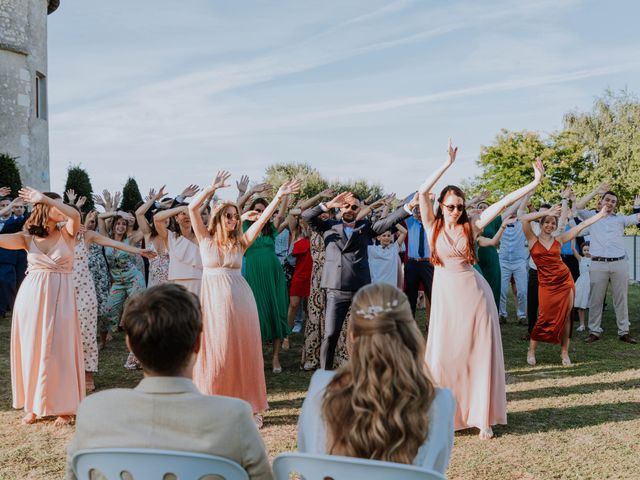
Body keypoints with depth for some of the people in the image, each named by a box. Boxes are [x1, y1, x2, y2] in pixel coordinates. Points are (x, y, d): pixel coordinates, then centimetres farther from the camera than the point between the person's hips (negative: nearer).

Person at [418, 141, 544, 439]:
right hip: (446, 297, -1)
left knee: (479, 355, 4)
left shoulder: (471, 227, 3)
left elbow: (503, 203, -1)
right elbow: (422, 192, -11)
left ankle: (482, 418, 14)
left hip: (474, 294, 1)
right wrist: (449, 163, -12)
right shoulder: (433, 227, 1)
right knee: (444, 357, 1)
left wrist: (535, 183, -6)